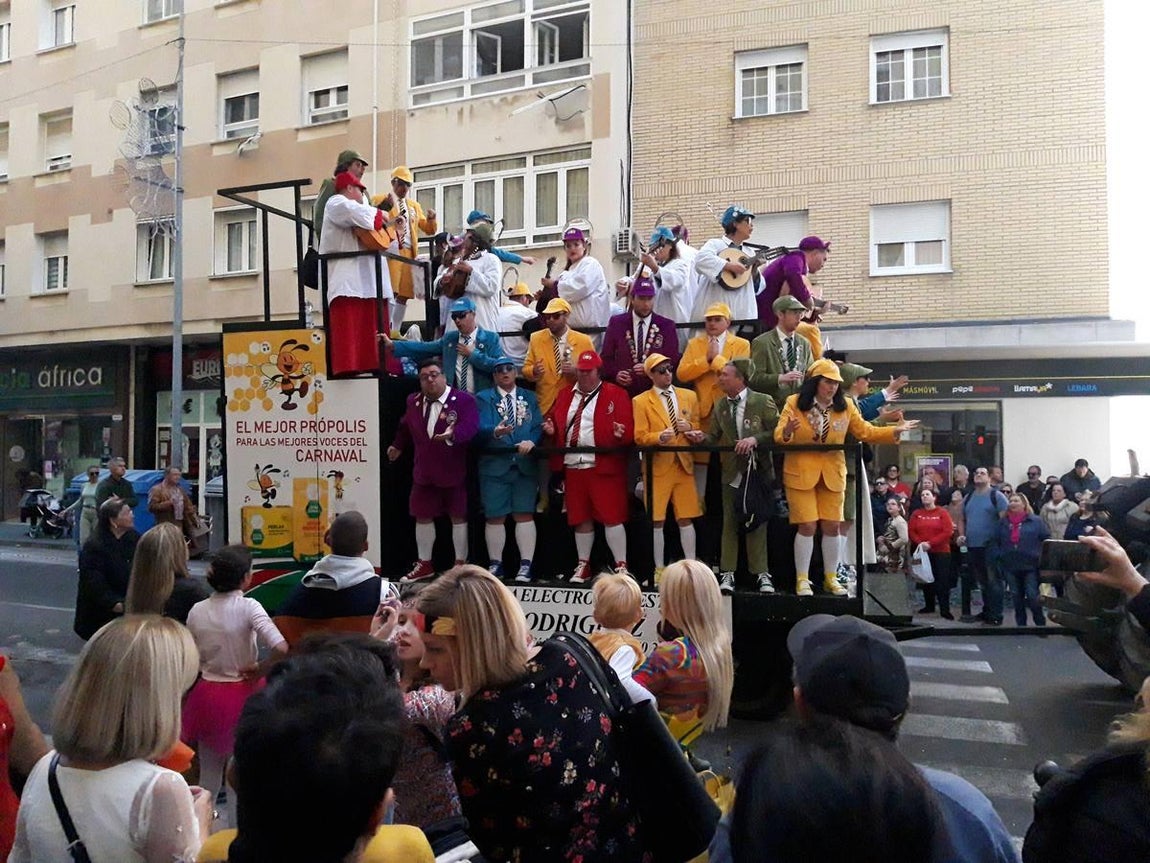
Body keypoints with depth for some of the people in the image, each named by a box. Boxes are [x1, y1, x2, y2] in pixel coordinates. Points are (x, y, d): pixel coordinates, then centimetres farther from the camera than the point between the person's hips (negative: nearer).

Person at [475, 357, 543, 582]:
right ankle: (496, 564, 14)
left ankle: (526, 564, 5)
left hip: (525, 464, 1)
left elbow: (538, 426, 3)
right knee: (495, 516, 3)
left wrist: (531, 441, -17)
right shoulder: (483, 398, 7)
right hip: (494, 464, -1)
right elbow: (481, 427, -9)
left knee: (524, 514, 1)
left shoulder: (529, 397, 14)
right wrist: (495, 432, -30)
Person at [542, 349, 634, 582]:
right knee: (580, 518, 11)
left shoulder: (616, 394, 1)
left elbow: (629, 427, -5)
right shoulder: (565, 395, 17)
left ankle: (621, 566, 5)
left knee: (611, 516, -4)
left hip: (604, 465, -5)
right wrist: (552, 429, -1)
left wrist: (621, 433, -26)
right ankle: (583, 565, 23)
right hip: (572, 465, 5)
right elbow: (556, 423, 21)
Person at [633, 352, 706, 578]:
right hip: (657, 466, -3)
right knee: (657, 521, 1)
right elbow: (640, 437, -6)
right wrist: (659, 437, -25)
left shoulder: (689, 396, 12)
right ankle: (659, 568, 10)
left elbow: (696, 429, 18)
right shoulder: (641, 401, 0)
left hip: (684, 464, 3)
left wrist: (691, 430, -6)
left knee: (685, 518, 5)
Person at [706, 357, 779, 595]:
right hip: (732, 472, 3)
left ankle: (761, 573, 13)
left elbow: (777, 432, -8)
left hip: (758, 470, -3)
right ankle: (727, 573, 10)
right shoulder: (720, 406, 6)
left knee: (757, 522, 5)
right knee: (730, 523, 5)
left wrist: (755, 439, -22)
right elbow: (713, 437, 4)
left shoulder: (763, 402, -6)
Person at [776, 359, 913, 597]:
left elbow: (865, 432, 7)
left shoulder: (845, 406, 4)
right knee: (807, 526, -3)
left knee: (832, 526, 6)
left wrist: (895, 431, -3)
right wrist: (786, 432, -34)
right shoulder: (794, 403, -5)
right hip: (800, 473, -3)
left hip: (833, 474, 3)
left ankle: (831, 578, 20)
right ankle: (802, 580, 8)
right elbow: (778, 435, -11)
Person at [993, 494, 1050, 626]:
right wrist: (998, 558, 2)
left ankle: (1040, 623, 12)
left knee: (1033, 596, -5)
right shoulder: (1003, 523, 9)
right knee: (1017, 597, 12)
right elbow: (996, 542, 13)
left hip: (1030, 566, -4)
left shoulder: (1035, 521, -1)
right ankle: (1020, 623, 22)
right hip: (1011, 567, 4)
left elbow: (1047, 539, 0)